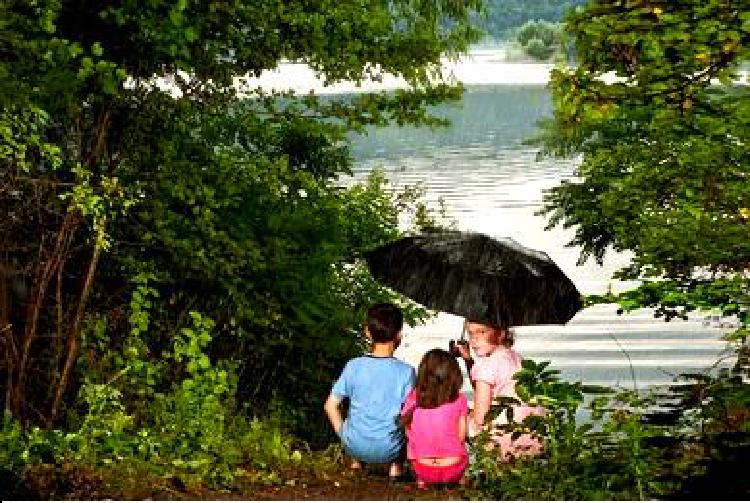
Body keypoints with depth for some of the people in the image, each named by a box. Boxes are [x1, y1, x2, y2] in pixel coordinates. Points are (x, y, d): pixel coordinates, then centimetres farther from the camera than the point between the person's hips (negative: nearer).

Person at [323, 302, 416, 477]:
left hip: (355, 446, 2)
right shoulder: (406, 371, -12)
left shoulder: (354, 366, -6)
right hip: (388, 450, -2)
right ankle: (396, 466, 20)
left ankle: (356, 463, 30)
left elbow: (331, 405, -3)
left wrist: (343, 435, 11)